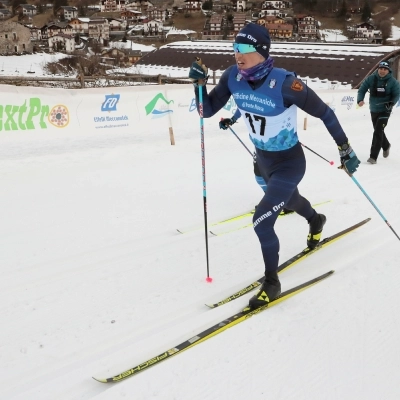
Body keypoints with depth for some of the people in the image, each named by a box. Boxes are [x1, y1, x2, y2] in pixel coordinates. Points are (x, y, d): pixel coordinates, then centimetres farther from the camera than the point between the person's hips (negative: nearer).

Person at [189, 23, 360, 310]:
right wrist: (200, 83, -25)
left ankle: (271, 282, 7)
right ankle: (316, 221, 69)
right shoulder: (233, 77, -16)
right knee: (290, 200, 33)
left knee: (262, 221, -17)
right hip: (263, 159, 7)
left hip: (289, 163, -7)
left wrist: (346, 150, -15)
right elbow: (207, 111, -7)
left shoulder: (284, 83, -32)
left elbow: (325, 113, -21)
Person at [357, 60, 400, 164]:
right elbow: (362, 89, -2)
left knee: (378, 132, -14)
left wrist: (391, 103, -22)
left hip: (385, 110, -4)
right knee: (378, 131, 21)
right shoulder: (371, 79, -6)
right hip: (374, 110, 4)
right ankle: (386, 146, 51)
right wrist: (360, 100, -20)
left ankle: (373, 157, -11)